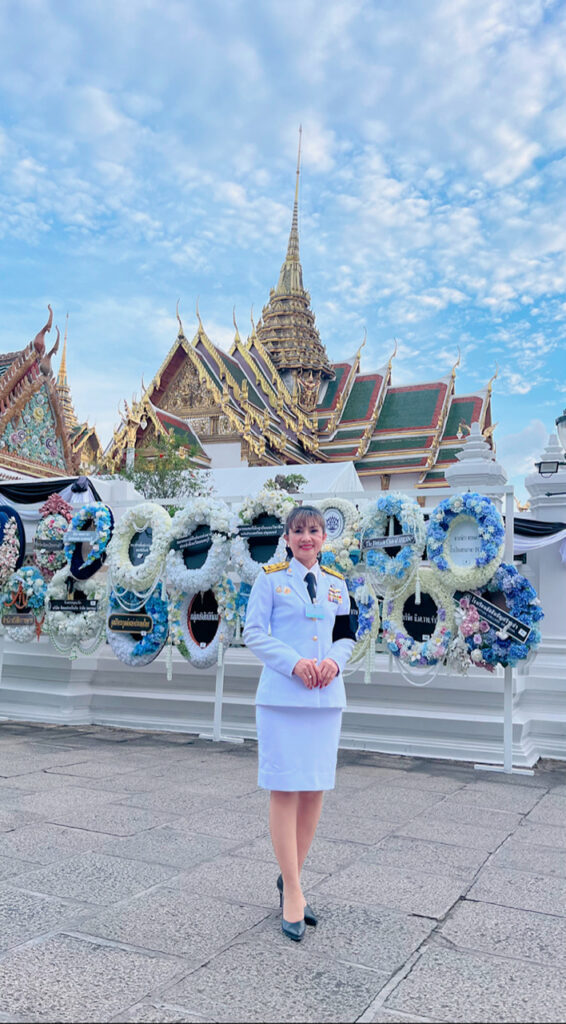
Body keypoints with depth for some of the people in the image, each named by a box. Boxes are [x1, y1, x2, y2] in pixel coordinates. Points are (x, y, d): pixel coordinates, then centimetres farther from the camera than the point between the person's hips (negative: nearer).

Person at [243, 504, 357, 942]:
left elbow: (346, 635, 16)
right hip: (282, 696, -4)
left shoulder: (336, 584, 12)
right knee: (285, 789, -2)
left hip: (326, 696, 5)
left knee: (316, 788, 9)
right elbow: (254, 633, -4)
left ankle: (292, 876, 26)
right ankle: (292, 892, 9)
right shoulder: (271, 578, 0)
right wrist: (294, 663, -15)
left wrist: (335, 661, -6)